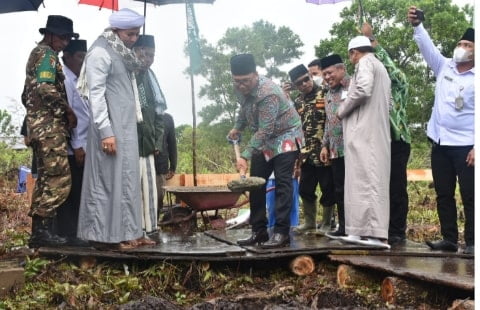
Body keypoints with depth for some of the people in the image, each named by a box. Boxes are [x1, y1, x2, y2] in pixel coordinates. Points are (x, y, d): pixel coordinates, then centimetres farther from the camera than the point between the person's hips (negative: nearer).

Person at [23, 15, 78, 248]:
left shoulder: (36, 53, 23)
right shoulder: (47, 54, -7)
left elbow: (28, 94, 25)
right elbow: (46, 89, -20)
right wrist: (68, 111, -11)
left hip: (40, 126, 10)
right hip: (50, 126, -10)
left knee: (46, 180, 11)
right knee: (59, 180, -11)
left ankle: (40, 230, 14)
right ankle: (41, 230, -11)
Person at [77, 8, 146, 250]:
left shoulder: (122, 53, 15)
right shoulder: (100, 52, -11)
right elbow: (96, 93, -16)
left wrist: (134, 122, 13)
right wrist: (105, 131, -21)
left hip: (126, 126, 9)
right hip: (111, 127, -9)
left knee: (124, 178, 10)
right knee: (109, 178, -5)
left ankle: (121, 233, 17)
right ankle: (106, 235, 2)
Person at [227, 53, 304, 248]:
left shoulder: (268, 93, -31)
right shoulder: (241, 87, -6)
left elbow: (265, 130, -34)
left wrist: (245, 156, -37)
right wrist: (237, 127, 7)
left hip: (285, 137, -8)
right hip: (263, 141, 8)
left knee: (282, 183, -13)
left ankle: (281, 233, -11)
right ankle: (259, 231, 9)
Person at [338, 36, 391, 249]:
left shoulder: (365, 62, -2)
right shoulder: (380, 67, 26)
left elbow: (363, 89, -20)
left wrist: (342, 110, -7)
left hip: (364, 132, -10)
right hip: (378, 132, 10)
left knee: (365, 179, -13)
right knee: (373, 180, 6)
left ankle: (373, 233, -19)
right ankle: (371, 232, 5)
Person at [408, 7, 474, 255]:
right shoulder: (444, 67, 11)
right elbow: (428, 47, 2)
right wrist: (416, 26, -16)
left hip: (465, 146, -5)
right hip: (440, 143, 5)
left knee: (470, 196, -1)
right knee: (443, 194, 9)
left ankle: (472, 242, 5)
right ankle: (449, 239, 17)